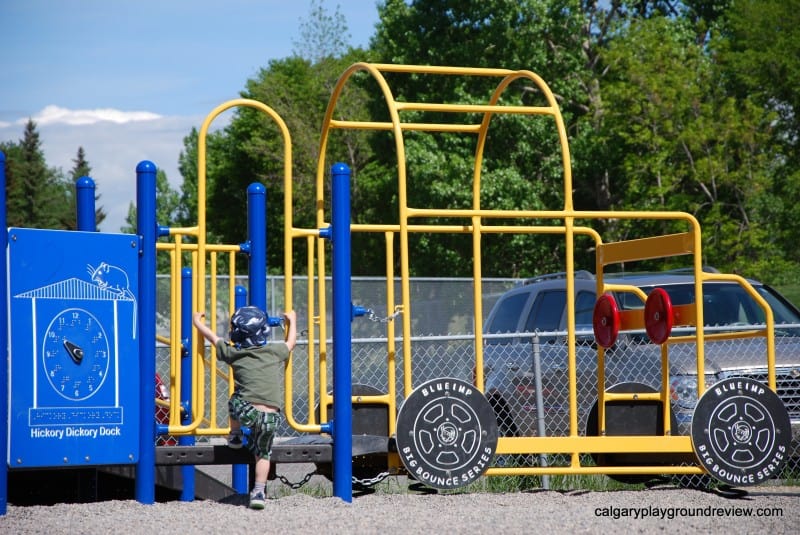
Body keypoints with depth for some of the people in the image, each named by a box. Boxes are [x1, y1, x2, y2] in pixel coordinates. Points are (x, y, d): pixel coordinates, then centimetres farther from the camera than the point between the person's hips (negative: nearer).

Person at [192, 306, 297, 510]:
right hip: (271, 417, 2)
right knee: (263, 453, 20)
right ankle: (259, 492, 12)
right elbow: (291, 342, 33)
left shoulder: (234, 354, 8)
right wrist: (292, 321, 50)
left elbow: (213, 337, 25)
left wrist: (197, 322, 42)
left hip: (247, 411, -1)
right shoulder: (276, 352, 10)